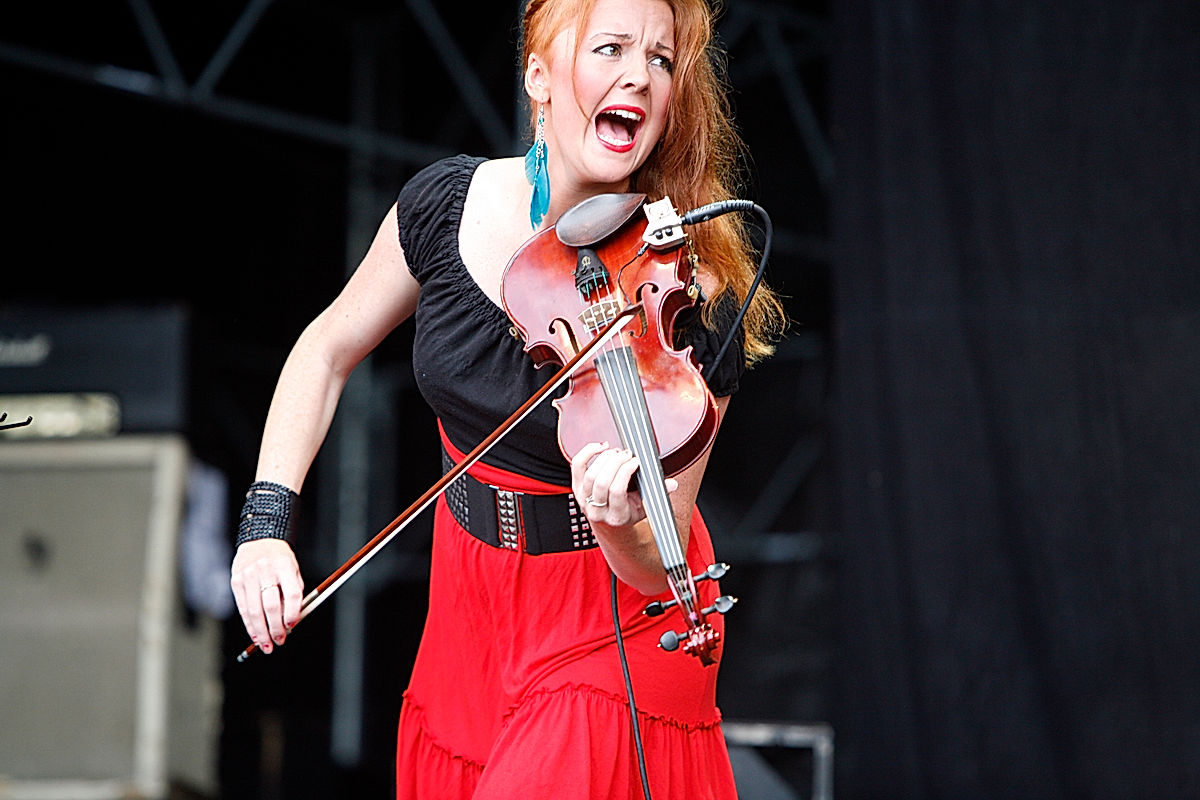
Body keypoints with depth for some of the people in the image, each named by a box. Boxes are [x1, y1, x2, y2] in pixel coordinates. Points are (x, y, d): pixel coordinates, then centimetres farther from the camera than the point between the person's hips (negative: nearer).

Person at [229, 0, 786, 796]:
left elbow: (659, 570, -22)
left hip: (615, 615, -4)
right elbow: (329, 349, 5)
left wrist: (623, 524, -45)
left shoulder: (691, 291, -23)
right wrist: (267, 523, -6)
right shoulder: (448, 203, -12)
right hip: (472, 598, 4)